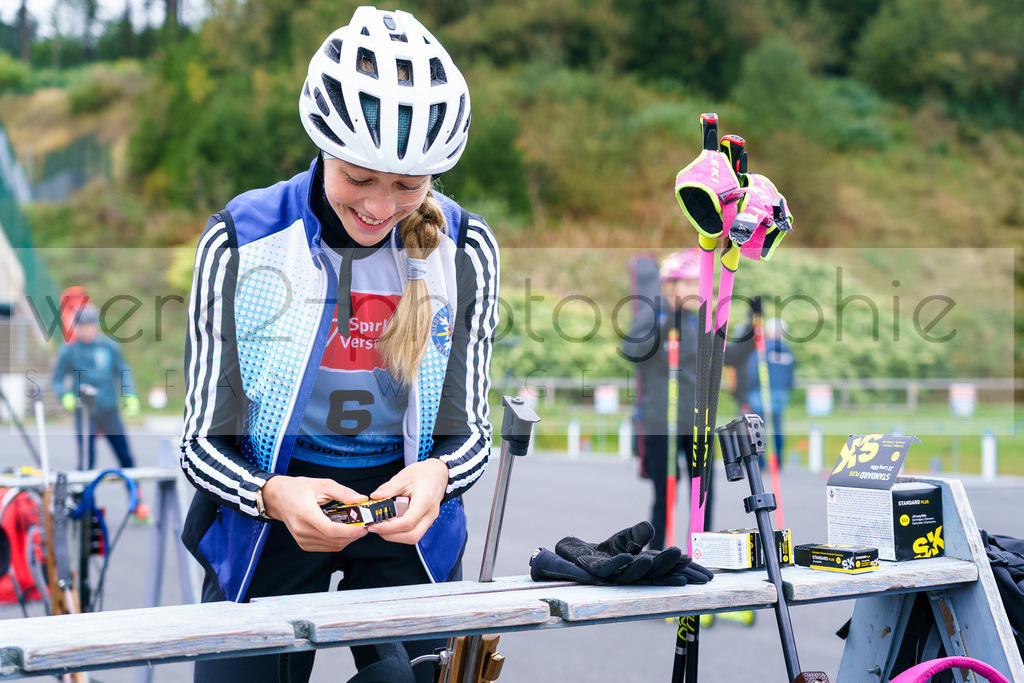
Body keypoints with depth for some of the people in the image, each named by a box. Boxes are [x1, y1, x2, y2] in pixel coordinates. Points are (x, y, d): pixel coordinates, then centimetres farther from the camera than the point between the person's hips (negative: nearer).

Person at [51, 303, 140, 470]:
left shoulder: (109, 346, 2)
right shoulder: (68, 351, -2)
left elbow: (123, 371, 13)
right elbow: (58, 378, 5)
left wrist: (130, 396, 3)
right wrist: (65, 396, -12)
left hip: (110, 411, 2)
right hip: (84, 413, -2)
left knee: (126, 457, 4)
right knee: (86, 460, -5)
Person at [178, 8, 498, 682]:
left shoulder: (464, 249, -7)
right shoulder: (241, 240, -12)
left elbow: (468, 430, -3)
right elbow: (204, 440, -10)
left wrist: (438, 474, -26)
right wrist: (274, 495, -31)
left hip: (406, 507, 1)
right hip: (267, 520, -1)